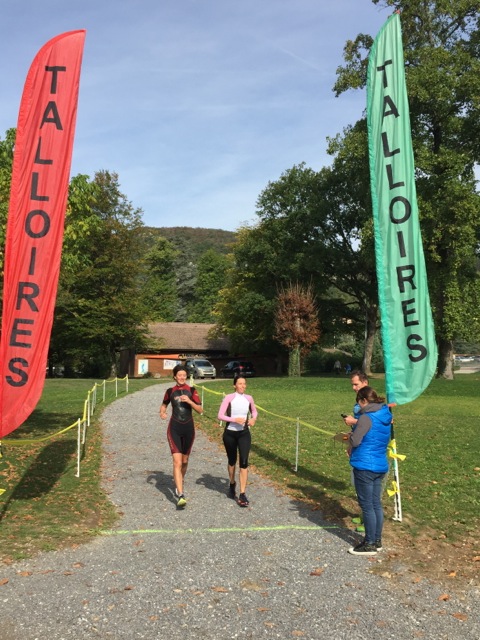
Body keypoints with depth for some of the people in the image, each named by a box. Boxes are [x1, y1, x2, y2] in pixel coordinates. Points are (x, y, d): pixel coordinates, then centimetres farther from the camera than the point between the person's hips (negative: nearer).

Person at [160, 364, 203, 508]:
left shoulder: (191, 390, 0)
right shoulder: (170, 391, 1)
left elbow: (200, 410, -4)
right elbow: (164, 405, 19)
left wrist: (189, 401, -18)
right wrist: (162, 412, -3)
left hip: (188, 428, 2)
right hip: (174, 428, -2)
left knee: (184, 461, 16)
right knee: (177, 462, -13)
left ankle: (179, 484, 42)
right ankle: (181, 495, -17)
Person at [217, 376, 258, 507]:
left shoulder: (249, 398, 2)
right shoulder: (229, 398, -9)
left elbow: (254, 411, 19)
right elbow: (220, 415, -12)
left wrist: (253, 418, -2)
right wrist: (234, 419, -25)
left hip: (244, 433, 1)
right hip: (230, 433, -1)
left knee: (244, 462, -9)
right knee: (232, 461, 15)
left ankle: (242, 494, -5)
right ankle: (232, 485, 42)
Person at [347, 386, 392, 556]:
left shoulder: (366, 417, -18)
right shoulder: (385, 416, 8)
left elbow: (355, 440, -18)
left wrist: (350, 435, 4)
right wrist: (353, 449, 16)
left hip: (365, 466, -8)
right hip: (380, 466, 8)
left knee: (366, 505, 2)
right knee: (376, 504, 15)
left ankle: (370, 544, 11)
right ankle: (377, 541, 25)